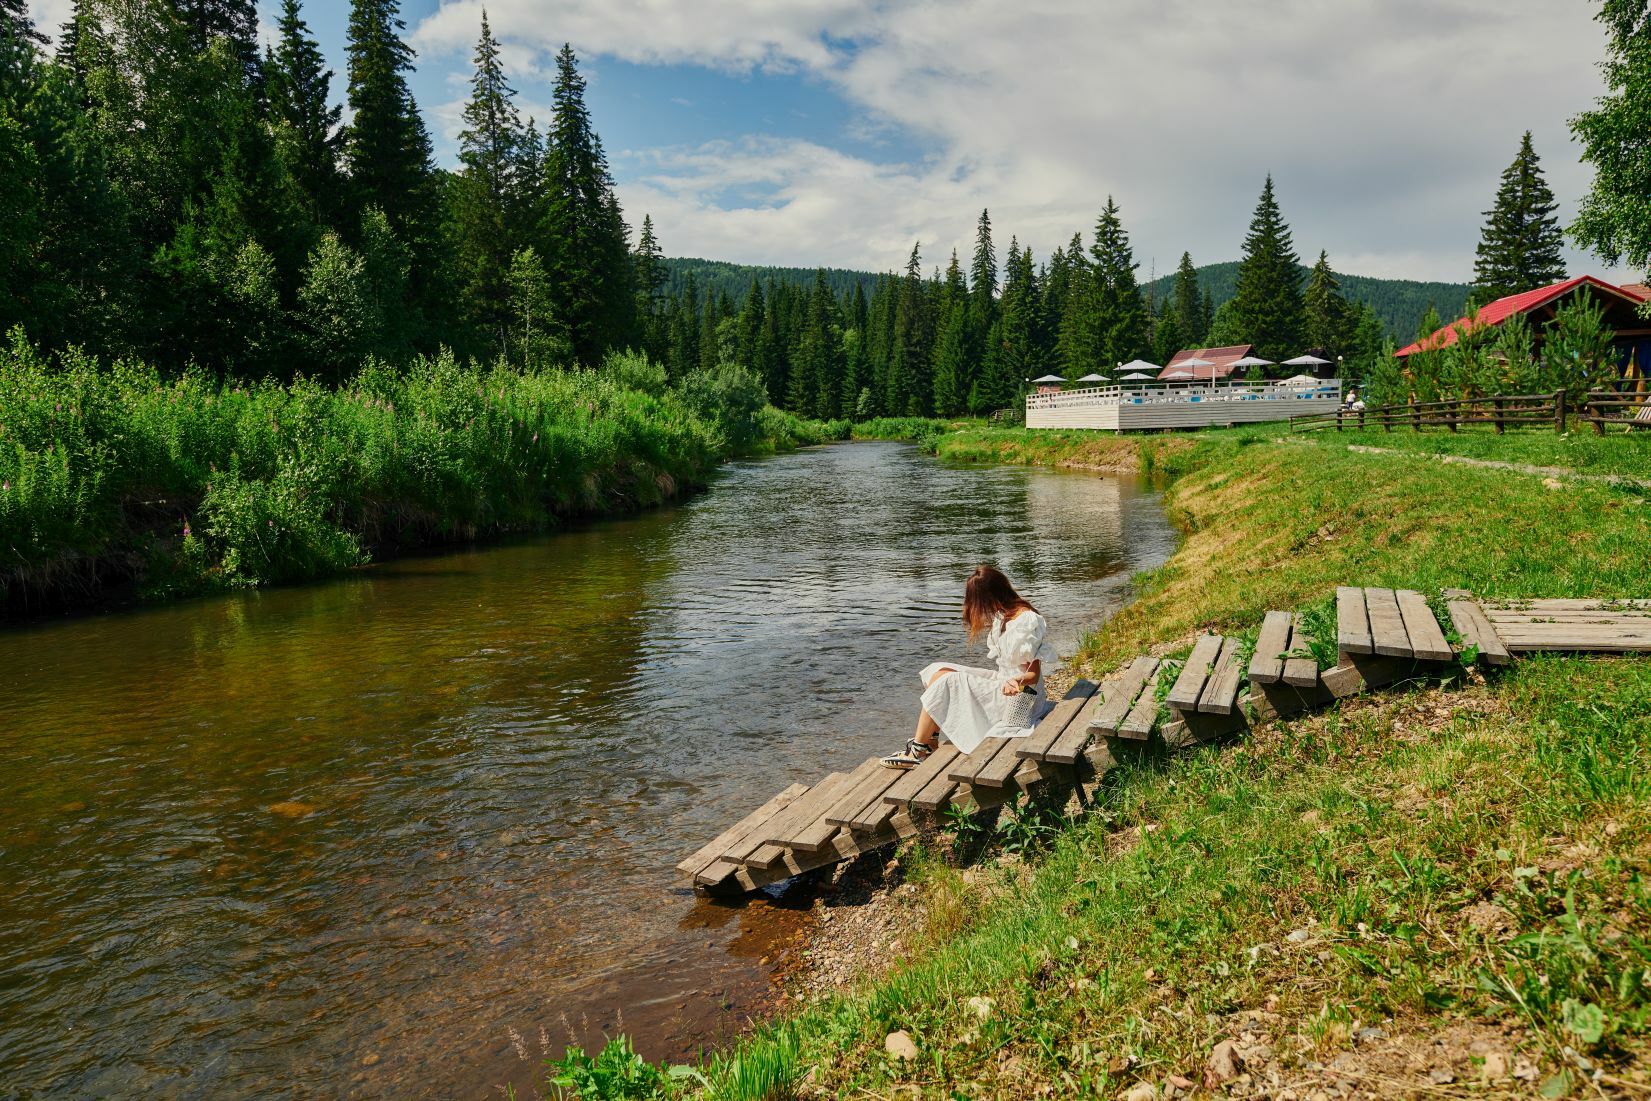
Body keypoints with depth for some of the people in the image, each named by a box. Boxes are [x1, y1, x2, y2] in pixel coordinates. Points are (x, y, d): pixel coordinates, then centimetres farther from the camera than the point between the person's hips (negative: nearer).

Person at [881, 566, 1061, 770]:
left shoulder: (1024, 621, -21)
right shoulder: (1006, 613, 7)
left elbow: (1033, 675, -22)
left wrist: (1015, 682, -38)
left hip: (1013, 697, -10)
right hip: (1003, 679, 10)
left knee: (942, 682, -17)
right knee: (938, 670, 2)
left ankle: (917, 751, -8)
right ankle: (930, 741, -5)